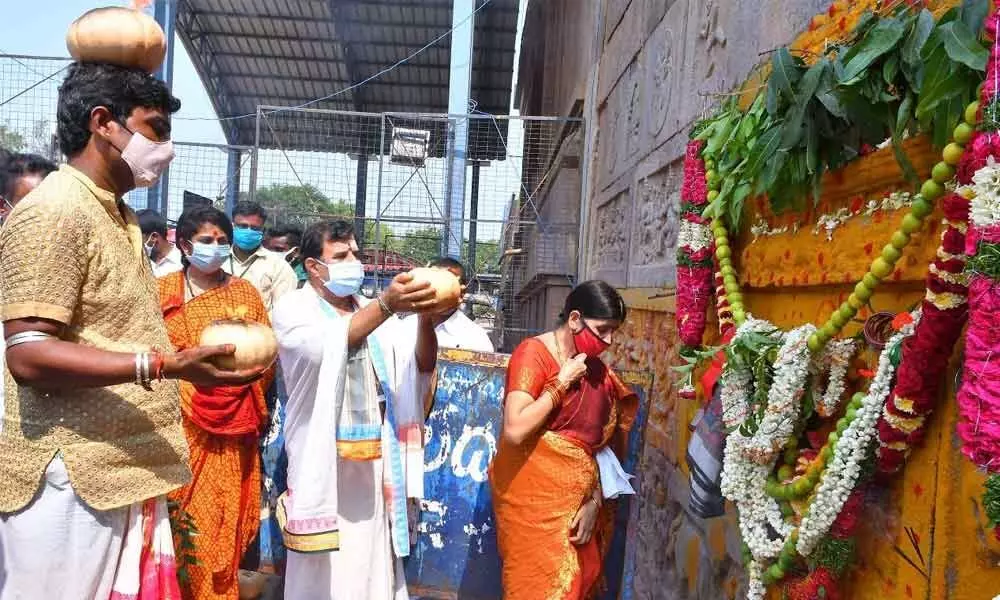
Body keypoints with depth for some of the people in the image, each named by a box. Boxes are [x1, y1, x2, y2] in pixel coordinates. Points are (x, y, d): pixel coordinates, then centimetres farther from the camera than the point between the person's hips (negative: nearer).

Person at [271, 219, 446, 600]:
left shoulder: (374, 312, 11)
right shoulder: (293, 309, -2)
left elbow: (421, 364, -2)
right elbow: (325, 348, -24)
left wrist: (425, 319, -21)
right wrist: (387, 306, -35)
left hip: (375, 463, 4)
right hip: (324, 462, -4)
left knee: (373, 567, 11)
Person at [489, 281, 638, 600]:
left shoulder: (596, 368, 7)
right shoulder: (533, 353, -12)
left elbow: (599, 442, 7)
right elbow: (515, 431, -24)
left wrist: (594, 501, -1)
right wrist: (561, 383, -17)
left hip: (577, 501, 6)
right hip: (533, 498, -6)